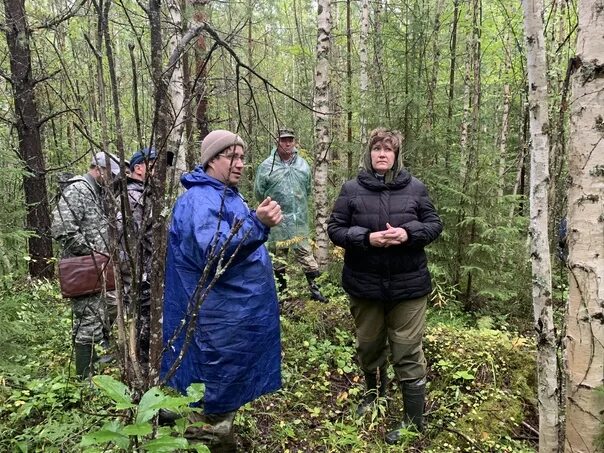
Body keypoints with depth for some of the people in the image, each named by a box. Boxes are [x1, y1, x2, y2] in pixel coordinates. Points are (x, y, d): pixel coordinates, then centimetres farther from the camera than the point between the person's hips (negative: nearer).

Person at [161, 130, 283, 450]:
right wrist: (257, 224, -43)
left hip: (237, 314, 10)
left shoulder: (227, 195, 13)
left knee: (230, 387, 23)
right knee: (217, 396, 4)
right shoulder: (200, 199, -19)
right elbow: (213, 252, -34)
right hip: (221, 319, -10)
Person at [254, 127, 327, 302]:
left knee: (306, 253, 3)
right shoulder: (266, 166, -7)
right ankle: (281, 286, 27)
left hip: (300, 220, 2)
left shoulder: (303, 165, 4)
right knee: (278, 254, 11)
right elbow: (259, 192, 1)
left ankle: (313, 286, 13)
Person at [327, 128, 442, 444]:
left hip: (408, 285, -1)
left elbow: (434, 224, 3)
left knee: (407, 352, 5)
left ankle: (414, 420, 22)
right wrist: (366, 238, -20)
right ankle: (374, 393, 48)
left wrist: (409, 233, -17)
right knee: (368, 345, 20)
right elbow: (334, 228, -4)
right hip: (364, 284, 1)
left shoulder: (415, 188, -1)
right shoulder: (352, 189, -4)